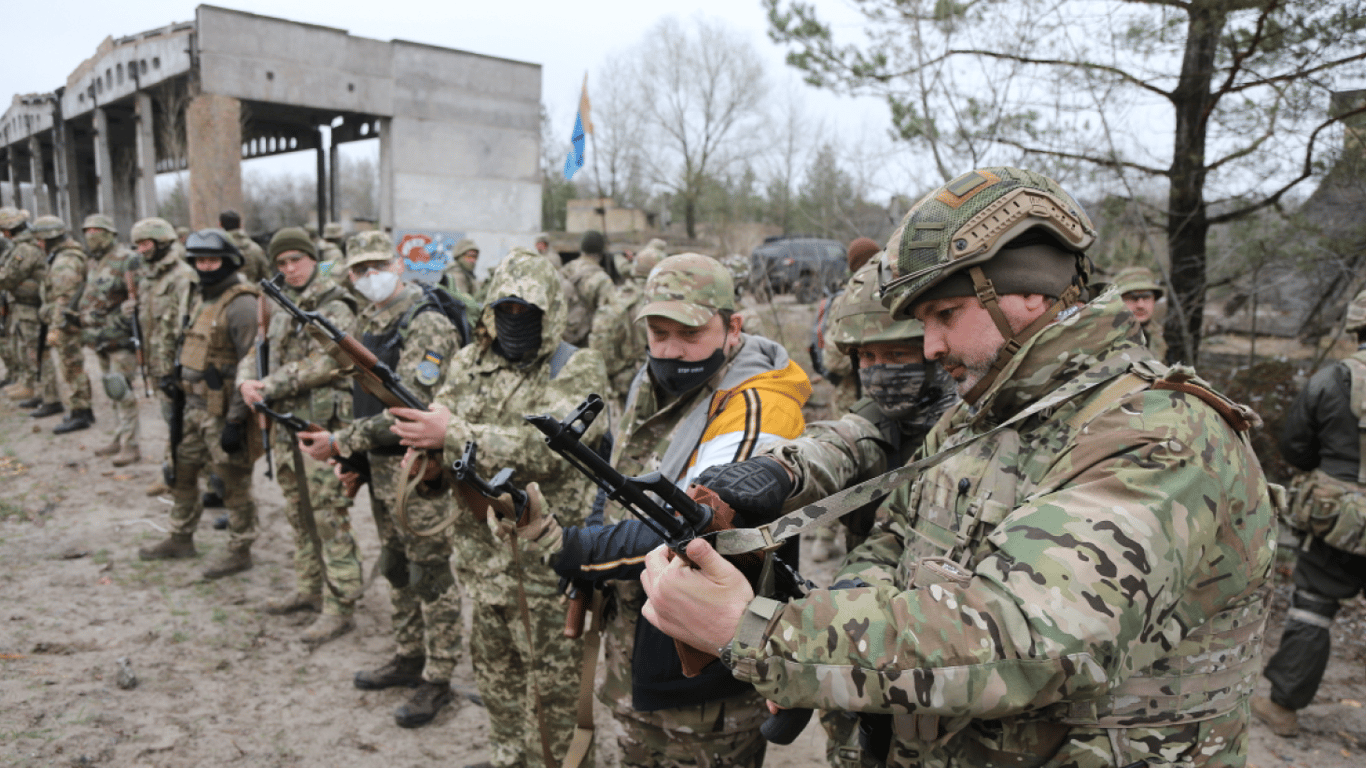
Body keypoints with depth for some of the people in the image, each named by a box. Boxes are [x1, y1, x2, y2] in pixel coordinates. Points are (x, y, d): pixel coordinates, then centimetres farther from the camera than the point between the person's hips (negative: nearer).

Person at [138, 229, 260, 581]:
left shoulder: (241, 304, -17)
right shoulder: (201, 299, 13)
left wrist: (236, 420, -22)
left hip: (223, 411, -9)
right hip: (194, 406, 9)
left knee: (233, 482, 2)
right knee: (181, 472, 18)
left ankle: (240, 551, 15)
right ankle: (181, 539, 35)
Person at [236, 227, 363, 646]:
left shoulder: (334, 308, -8)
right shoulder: (279, 308, 17)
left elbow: (326, 363, -20)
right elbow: (255, 353, 16)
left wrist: (272, 386, -17)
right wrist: (247, 380, -7)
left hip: (322, 425, -8)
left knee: (330, 517, -6)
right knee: (299, 513, 17)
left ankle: (340, 607, -1)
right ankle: (309, 589, 31)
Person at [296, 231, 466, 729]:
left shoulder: (428, 327, -20)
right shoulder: (368, 321, 9)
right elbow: (326, 365, 22)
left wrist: (341, 442, -25)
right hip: (380, 466, 9)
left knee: (431, 575, 1)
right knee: (395, 568, 20)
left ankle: (438, 681, 14)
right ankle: (409, 658, 36)